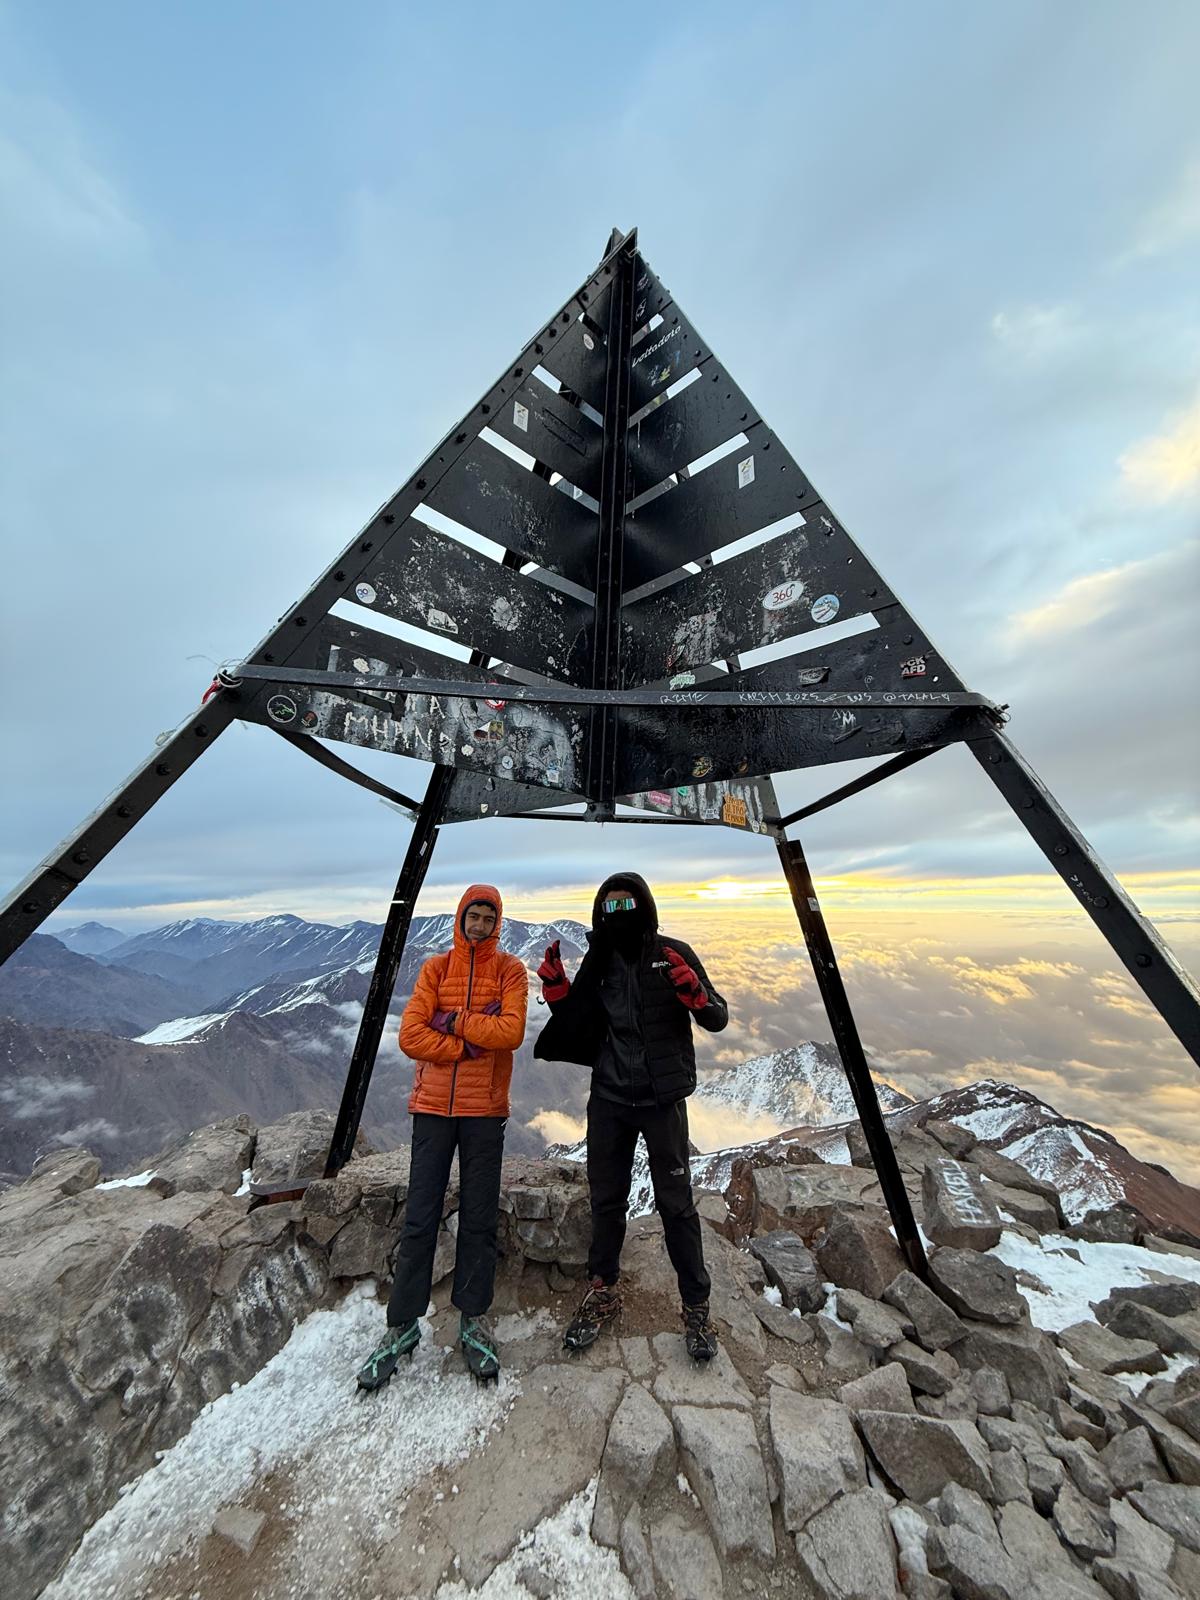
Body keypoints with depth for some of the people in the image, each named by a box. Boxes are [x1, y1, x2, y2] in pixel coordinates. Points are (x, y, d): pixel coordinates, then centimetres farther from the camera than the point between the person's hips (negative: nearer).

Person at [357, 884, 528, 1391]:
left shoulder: (510, 970, -3)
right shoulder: (436, 967, 1)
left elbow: (510, 1032, -16)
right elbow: (411, 1036, -8)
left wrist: (453, 1020, -13)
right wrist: (472, 1044, -15)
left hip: (485, 1110, 0)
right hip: (433, 1106, 1)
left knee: (479, 1219, 12)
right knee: (419, 1218, 8)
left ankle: (473, 1319, 31)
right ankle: (403, 1325, 28)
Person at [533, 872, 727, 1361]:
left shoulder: (672, 954, -10)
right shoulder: (598, 961, 1)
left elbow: (718, 1019, -6)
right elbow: (578, 1027, 8)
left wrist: (694, 993, -28)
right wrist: (557, 989, -8)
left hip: (662, 1100, -3)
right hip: (608, 1099, 4)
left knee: (675, 1203, 9)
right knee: (606, 1200, 17)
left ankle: (696, 1307, 31)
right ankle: (603, 1294, 39)